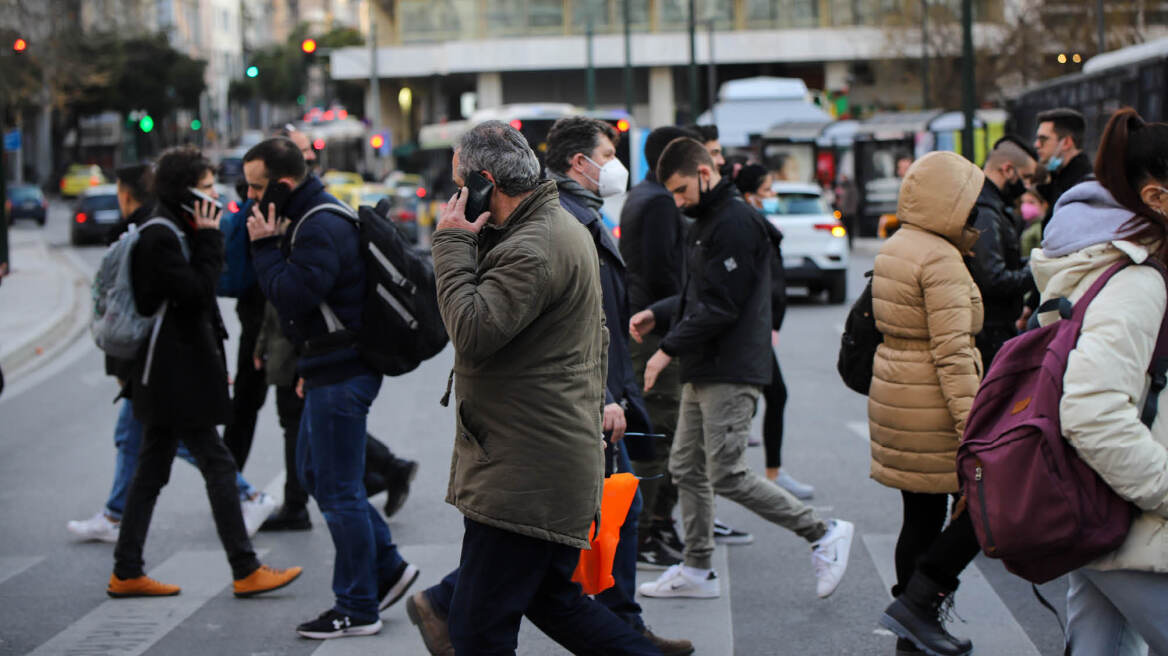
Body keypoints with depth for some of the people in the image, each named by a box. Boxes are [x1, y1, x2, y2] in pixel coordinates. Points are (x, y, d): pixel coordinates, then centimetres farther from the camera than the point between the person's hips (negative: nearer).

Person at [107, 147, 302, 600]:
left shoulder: (172, 233, 17)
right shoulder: (160, 237, -15)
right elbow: (196, 291, -21)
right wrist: (209, 239, -14)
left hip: (169, 376, 10)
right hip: (175, 375, -10)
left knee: (152, 471, 10)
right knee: (218, 464, -7)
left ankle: (126, 573, 14)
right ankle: (245, 571, -4)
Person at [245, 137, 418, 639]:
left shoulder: (323, 228, -19)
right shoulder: (307, 220, 14)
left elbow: (291, 295, -27)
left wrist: (264, 245, -16)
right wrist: (307, 366, 17)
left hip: (341, 375, -11)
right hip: (330, 369, 11)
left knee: (338, 489, -3)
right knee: (313, 473, 18)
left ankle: (358, 609, 7)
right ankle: (388, 568, 24)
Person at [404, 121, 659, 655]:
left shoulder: (534, 248, -19)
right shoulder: (560, 227, 17)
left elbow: (474, 333, -27)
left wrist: (452, 244, -16)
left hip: (528, 468, -11)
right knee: (550, 598, 21)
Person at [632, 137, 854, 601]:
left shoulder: (736, 222, -16)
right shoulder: (705, 222, 17)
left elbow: (721, 306, -20)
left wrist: (669, 349, -15)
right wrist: (657, 315, 7)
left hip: (731, 373, -10)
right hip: (703, 371, 10)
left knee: (727, 476, -10)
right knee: (687, 470, 11)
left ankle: (823, 533, 2)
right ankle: (697, 570, 19)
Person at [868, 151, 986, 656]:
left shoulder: (894, 249, 13)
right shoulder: (941, 259, -17)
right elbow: (952, 353, -23)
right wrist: (974, 428, -24)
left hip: (894, 392, 9)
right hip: (931, 404, -9)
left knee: (922, 515, 14)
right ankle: (916, 602, -3)